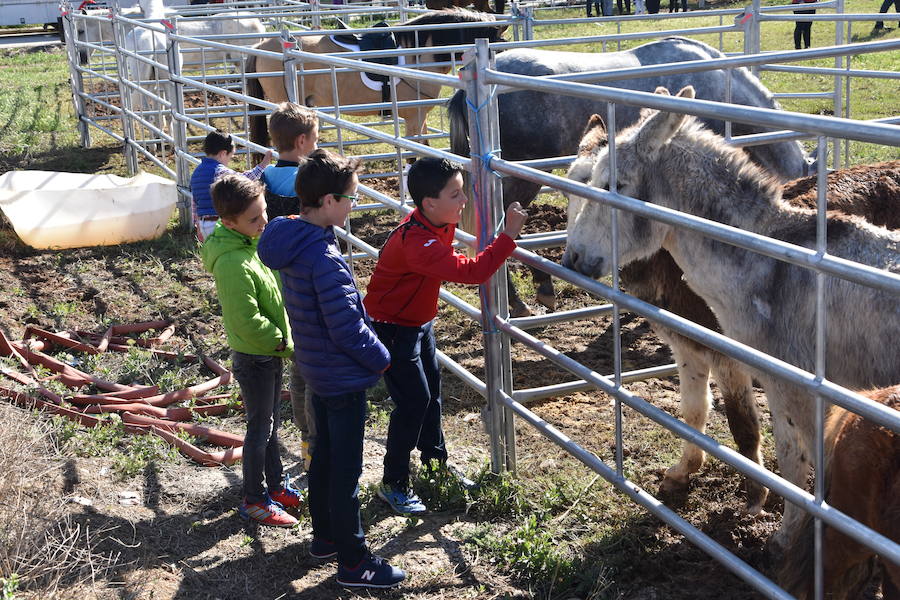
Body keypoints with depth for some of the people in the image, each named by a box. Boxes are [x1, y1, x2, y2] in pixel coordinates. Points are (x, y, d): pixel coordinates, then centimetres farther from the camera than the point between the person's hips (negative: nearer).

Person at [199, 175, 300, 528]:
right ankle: (254, 502, 20)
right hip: (253, 358, -9)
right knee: (260, 429, 5)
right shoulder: (232, 263, -29)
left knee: (271, 423, 21)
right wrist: (284, 343, -18)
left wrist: (282, 340, 10)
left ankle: (275, 486, 37)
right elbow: (247, 322, -28)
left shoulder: (252, 243, 1)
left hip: (270, 353, 9)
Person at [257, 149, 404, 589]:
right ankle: (353, 562, 14)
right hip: (344, 376, -9)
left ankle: (325, 535, 38)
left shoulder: (291, 241, 1)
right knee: (346, 470, 2)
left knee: (324, 455, 22)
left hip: (317, 368, 9)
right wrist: (381, 358, -10)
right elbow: (347, 329, -26)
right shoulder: (324, 259, -28)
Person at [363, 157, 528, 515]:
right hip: (393, 328, -9)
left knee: (431, 389, 19)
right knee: (413, 400, -6)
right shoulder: (417, 242, -37)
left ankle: (435, 459, 39)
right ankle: (393, 484, 8)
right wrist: (509, 234, -39)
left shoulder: (437, 223, -6)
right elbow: (473, 271, -42)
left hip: (418, 321, 9)